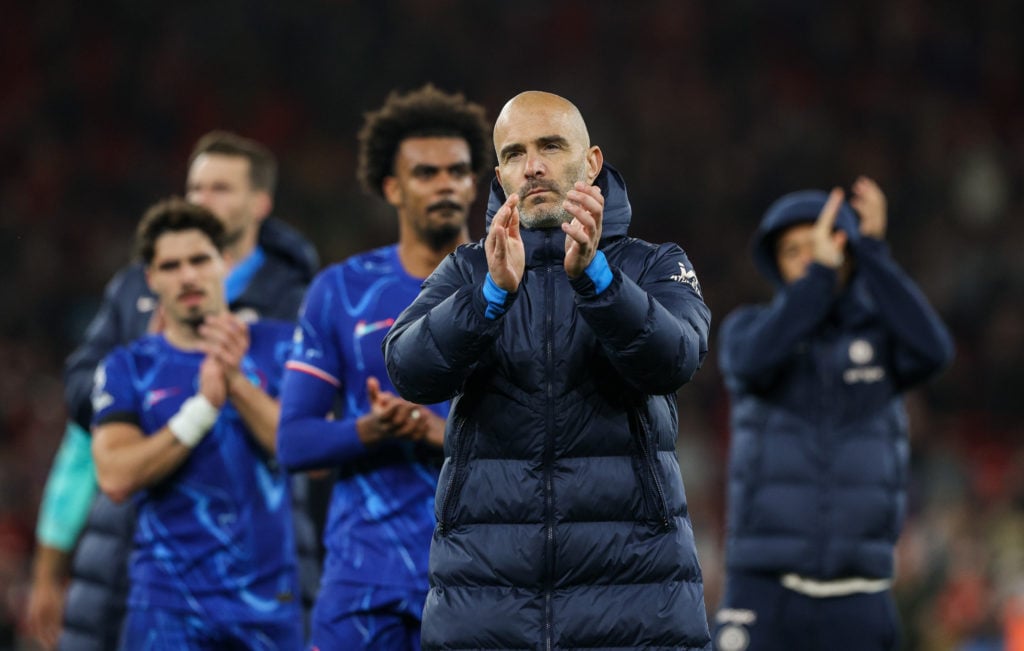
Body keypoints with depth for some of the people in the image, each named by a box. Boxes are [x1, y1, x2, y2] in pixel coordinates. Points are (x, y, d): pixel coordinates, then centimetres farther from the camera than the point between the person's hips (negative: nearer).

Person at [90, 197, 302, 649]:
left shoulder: (279, 346, 6)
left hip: (269, 603, 1)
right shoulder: (128, 369, 6)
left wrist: (237, 384, -14)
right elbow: (115, 477, -9)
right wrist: (203, 407, -15)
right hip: (169, 605, -1)